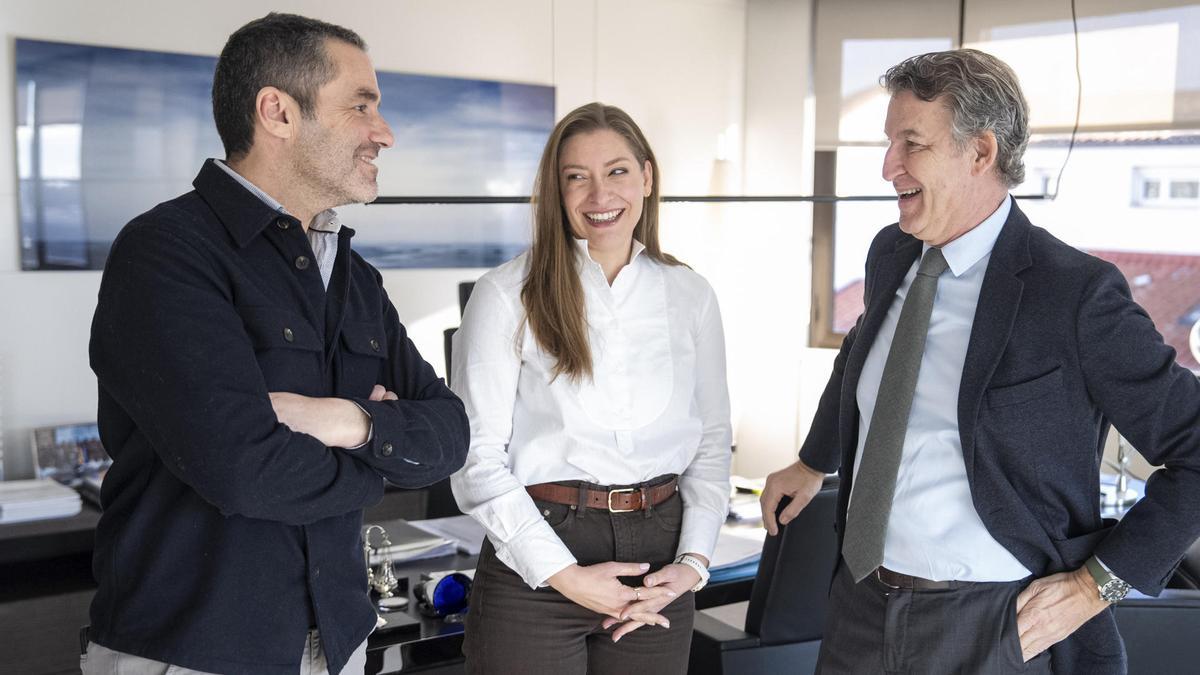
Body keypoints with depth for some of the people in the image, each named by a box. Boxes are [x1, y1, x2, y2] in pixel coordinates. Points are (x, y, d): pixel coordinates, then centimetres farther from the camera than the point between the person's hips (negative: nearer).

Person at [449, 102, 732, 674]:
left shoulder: (690, 295, 7)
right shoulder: (507, 294, -5)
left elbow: (711, 439, 10)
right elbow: (476, 455, -8)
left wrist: (694, 561, -2)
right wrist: (565, 574, -12)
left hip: (658, 552, 3)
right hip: (533, 571, -3)